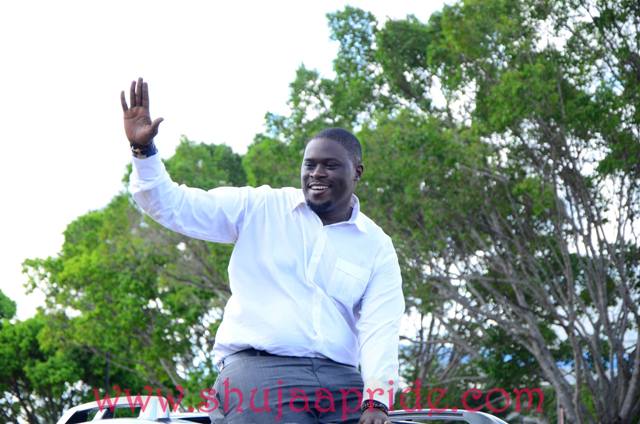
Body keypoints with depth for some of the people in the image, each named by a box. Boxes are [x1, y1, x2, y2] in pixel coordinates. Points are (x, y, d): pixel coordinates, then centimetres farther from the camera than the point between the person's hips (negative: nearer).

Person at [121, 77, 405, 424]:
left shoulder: (377, 247, 11)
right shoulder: (260, 209, 10)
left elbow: (380, 328, -1)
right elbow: (174, 207, 6)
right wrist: (143, 150, -11)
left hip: (341, 382, 2)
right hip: (258, 370, -2)